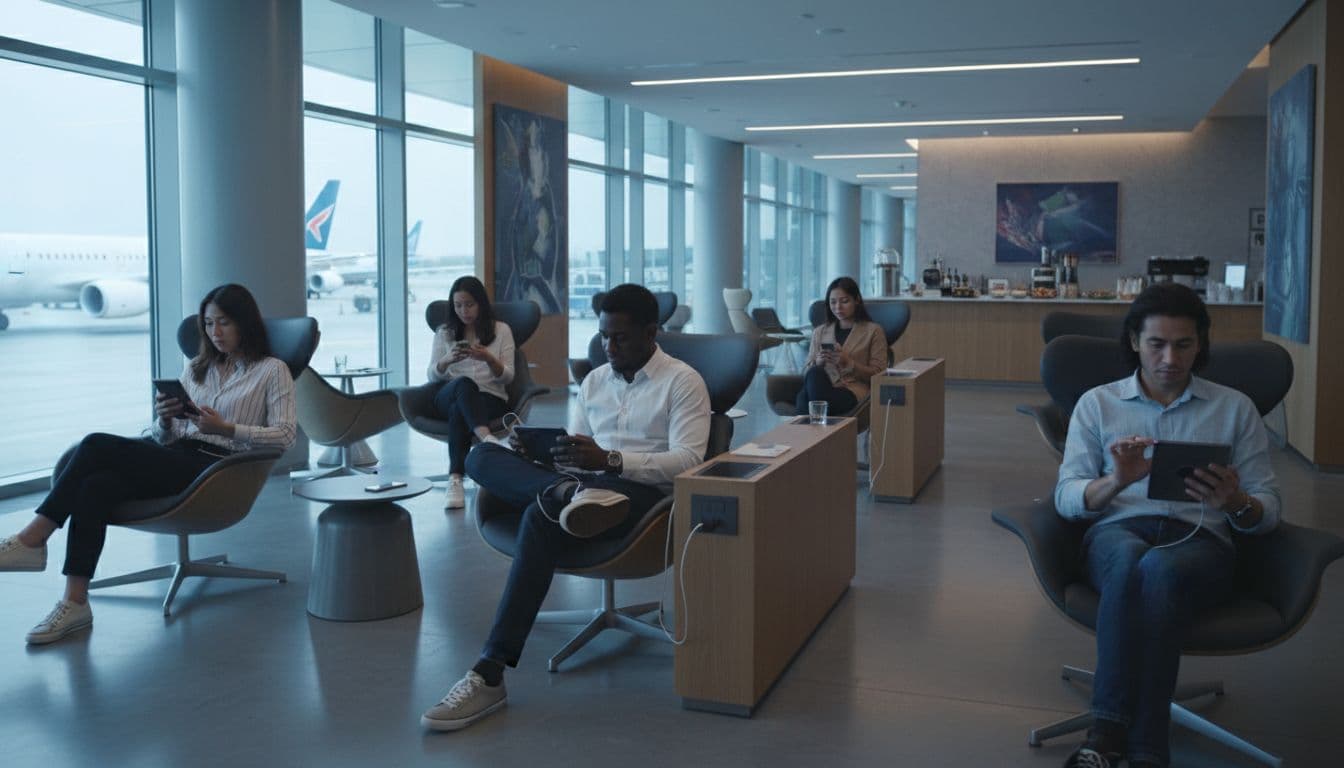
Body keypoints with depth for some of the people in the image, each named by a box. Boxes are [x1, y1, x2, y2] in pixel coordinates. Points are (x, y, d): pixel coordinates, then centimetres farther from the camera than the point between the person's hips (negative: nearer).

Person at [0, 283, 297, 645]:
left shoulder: (272, 370, 7)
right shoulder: (196, 367, 24)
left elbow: (285, 434, -5)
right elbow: (166, 438, 21)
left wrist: (226, 429, -16)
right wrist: (165, 418, -3)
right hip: (177, 459, 6)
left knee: (98, 445, -24)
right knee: (97, 486, -29)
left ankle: (32, 539, -17)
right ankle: (74, 603, -31)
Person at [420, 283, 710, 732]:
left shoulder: (683, 382, 1)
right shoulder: (593, 381, 20)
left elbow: (688, 461, -11)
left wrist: (610, 460, -22)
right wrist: (543, 450, -6)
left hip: (643, 492, -7)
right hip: (591, 486, 7)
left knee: (542, 517, -36)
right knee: (484, 456, -14)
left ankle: (491, 674, -36)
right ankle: (565, 494, -44)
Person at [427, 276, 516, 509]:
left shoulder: (501, 330, 12)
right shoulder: (444, 332, 17)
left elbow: (507, 377, 5)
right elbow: (432, 376, 8)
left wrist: (489, 359, -16)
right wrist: (447, 360, -14)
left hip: (491, 399, -1)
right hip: (449, 398, 1)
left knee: (459, 410, -39)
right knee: (465, 384, -39)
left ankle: (455, 479, -49)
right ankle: (487, 438, -63)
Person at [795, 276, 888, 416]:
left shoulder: (873, 331, 13)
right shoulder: (819, 331, 23)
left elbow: (878, 374, 5)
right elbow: (806, 372, 19)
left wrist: (848, 363, -10)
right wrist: (818, 363, -4)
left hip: (852, 391, -3)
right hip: (823, 387, 4)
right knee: (815, 373, -37)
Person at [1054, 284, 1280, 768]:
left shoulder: (1235, 408, 16)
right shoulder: (1097, 404, 16)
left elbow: (1269, 508, 12)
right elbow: (1066, 499, 6)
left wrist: (1237, 503, -14)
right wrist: (1117, 482, -16)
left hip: (1200, 541, 0)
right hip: (1116, 533, 0)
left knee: (1160, 568, -38)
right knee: (1131, 557, -38)